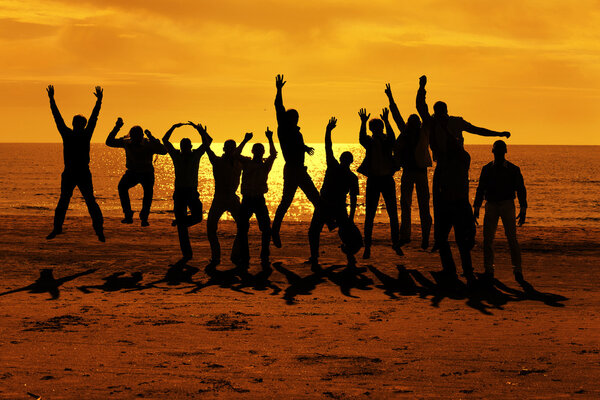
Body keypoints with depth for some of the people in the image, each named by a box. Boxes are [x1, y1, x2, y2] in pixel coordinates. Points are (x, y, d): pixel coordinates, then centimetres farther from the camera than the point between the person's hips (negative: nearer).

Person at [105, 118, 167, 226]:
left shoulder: (148, 144, -19)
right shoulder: (126, 142, -8)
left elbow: (163, 151, -33)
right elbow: (109, 142, -7)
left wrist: (151, 138, -41)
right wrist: (116, 128, -19)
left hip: (147, 174, -2)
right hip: (132, 172, 2)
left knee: (148, 191, -29)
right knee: (122, 186, -27)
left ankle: (144, 218, -13)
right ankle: (128, 216, -24)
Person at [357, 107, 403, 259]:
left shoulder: (387, 141, 2)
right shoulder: (369, 142, 3)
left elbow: (392, 137, -21)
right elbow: (362, 139, -19)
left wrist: (386, 121, -35)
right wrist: (363, 123, -35)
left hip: (387, 179, 0)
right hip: (373, 180, 0)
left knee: (393, 214, 3)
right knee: (369, 215, -1)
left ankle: (396, 244, 14)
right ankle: (367, 247, 3)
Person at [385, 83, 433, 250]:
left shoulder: (424, 133, 0)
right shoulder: (405, 132, 6)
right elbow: (397, 115, 17)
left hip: (421, 172, -4)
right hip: (407, 172, 4)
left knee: (423, 206, -3)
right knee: (405, 204, 5)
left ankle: (425, 236, -6)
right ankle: (405, 235, 8)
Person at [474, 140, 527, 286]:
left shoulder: (513, 169, 3)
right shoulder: (487, 169, 9)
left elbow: (521, 190, 5)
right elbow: (480, 189, 15)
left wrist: (523, 210, -3)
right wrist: (476, 208, 8)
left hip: (507, 205, -2)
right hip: (491, 206, 2)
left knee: (512, 238, -9)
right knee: (487, 239, -4)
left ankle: (517, 270, 0)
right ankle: (488, 270, 5)